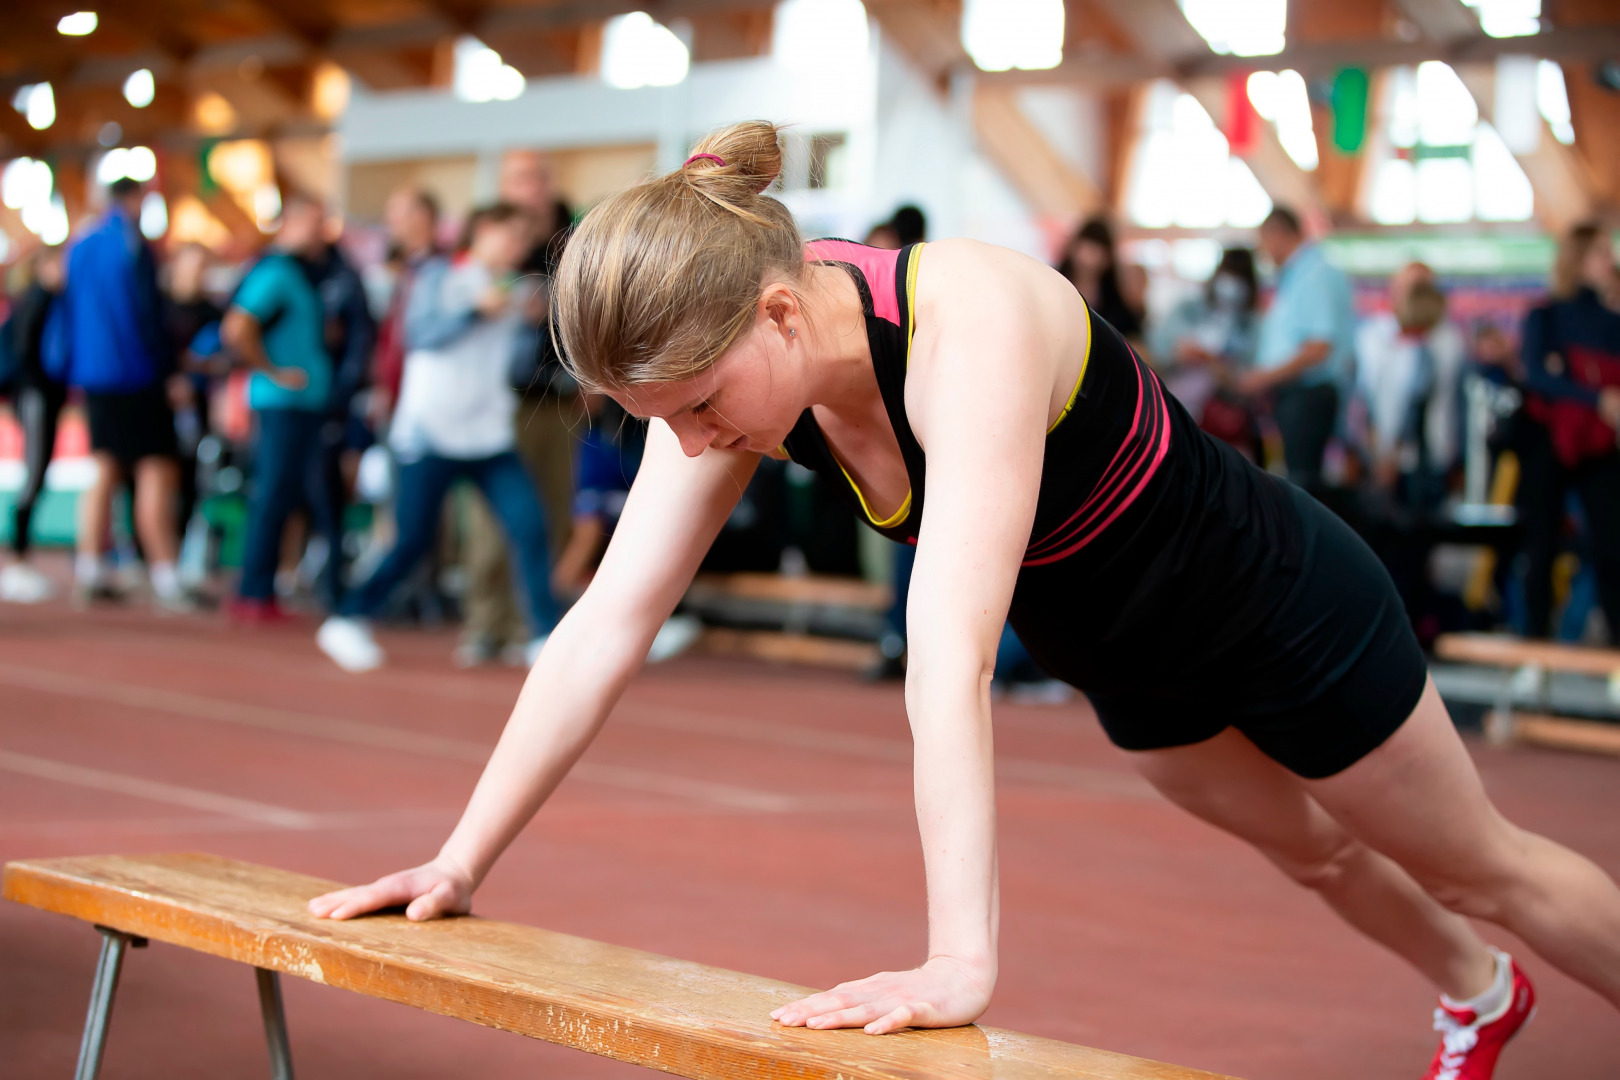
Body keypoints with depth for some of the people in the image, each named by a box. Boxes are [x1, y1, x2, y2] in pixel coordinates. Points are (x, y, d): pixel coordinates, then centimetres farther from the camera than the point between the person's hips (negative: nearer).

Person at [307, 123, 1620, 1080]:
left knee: (1474, 863, 16)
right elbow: (606, 628, -18)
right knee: (1312, 853, 32)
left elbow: (951, 657, -52)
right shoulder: (729, 353, -21)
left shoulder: (970, 326, -43)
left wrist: (961, 965, -56)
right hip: (1132, 661, 7)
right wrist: (460, 864, -20)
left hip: (1272, 595, -7)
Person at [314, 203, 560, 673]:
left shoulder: (511, 295, 13)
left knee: (529, 526, -10)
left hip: (490, 435, 5)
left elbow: (517, 365, 9)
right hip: (433, 432, -5)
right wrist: (476, 311, -21)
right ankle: (349, 621, 12)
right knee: (414, 540, -4)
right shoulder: (440, 277, 0)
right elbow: (420, 334, -13)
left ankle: (546, 634, -5)